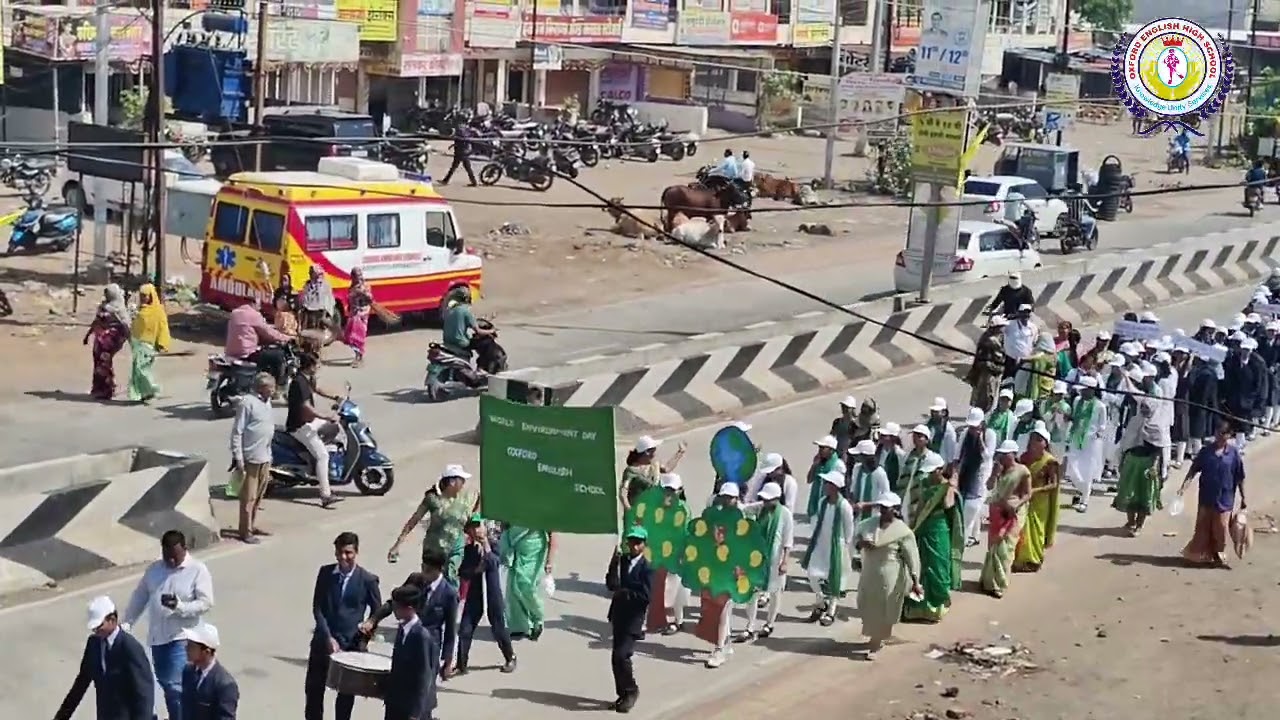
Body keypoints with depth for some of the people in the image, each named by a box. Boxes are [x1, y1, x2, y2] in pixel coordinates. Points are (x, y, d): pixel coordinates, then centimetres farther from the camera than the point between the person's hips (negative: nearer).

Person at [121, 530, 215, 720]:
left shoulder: (198, 570, -9)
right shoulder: (153, 569, 8)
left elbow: (206, 603, -14)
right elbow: (139, 598, 16)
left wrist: (179, 606, -27)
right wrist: (127, 623, 10)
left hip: (182, 637, -6)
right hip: (157, 637, 6)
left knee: (175, 685, -13)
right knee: (165, 683, 14)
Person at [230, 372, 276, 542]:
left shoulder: (266, 402, 12)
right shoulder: (247, 402, -15)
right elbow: (237, 431, -15)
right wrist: (238, 457, -17)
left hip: (264, 458, 8)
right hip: (250, 458, -8)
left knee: (259, 495, 15)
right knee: (248, 497, -4)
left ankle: (253, 526, 26)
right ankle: (245, 531, 1)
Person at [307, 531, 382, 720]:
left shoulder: (367, 580, -9)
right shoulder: (325, 573, -3)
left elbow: (377, 611, 1)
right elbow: (317, 608, -4)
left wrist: (364, 639, -5)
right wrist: (328, 637, -13)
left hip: (351, 643, -2)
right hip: (323, 640, 2)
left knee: (346, 691, 9)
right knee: (313, 687, 9)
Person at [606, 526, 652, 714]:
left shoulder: (646, 568, -10)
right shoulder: (621, 561, 7)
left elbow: (646, 596, -17)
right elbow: (611, 585, 0)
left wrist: (622, 593, -13)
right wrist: (614, 565, -15)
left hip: (633, 619, -6)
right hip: (619, 616, 6)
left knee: (621, 655, -16)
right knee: (619, 657, 12)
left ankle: (630, 691, 3)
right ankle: (624, 694, 25)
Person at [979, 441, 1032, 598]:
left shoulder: (1022, 471, -10)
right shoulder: (999, 469, 6)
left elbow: (1027, 494, -8)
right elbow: (990, 486, 0)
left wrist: (1017, 505, -24)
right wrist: (996, 472, -13)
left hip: (1012, 513, -5)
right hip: (997, 511, 5)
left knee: (1003, 548, -6)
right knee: (993, 546, 11)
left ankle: (998, 584, 1)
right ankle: (989, 580, 21)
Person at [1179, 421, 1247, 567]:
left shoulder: (1234, 453, -6)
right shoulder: (1206, 451, -2)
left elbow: (1239, 477, -2)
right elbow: (1194, 470, -2)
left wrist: (1243, 498, 2)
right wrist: (1184, 486, -14)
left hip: (1224, 499, -1)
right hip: (1206, 496, 1)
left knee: (1220, 528, 3)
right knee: (1203, 526, 9)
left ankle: (1218, 555, 22)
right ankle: (1199, 554, 22)